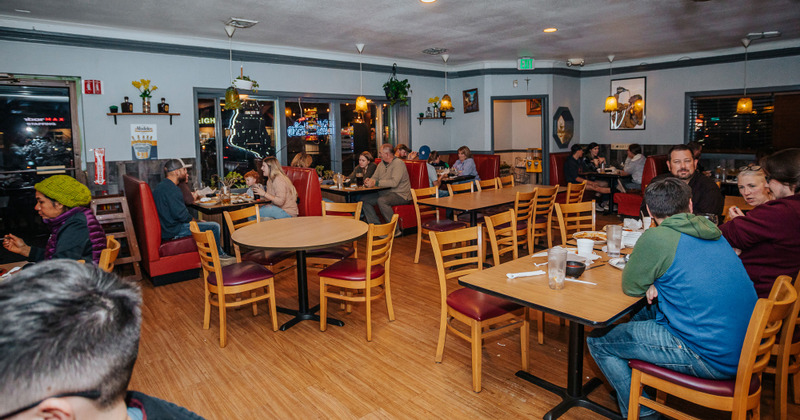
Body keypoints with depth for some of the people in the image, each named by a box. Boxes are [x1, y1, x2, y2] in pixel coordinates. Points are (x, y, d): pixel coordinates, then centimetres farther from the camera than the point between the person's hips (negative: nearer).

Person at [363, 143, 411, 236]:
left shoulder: (398, 163, -14)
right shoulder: (382, 164, 12)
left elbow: (394, 182, -26)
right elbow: (374, 177, 18)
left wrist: (375, 183, -26)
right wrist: (369, 180, -8)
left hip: (400, 195, -9)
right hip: (385, 193, 9)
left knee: (382, 200, -35)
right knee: (364, 200, -5)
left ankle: (395, 230, -22)